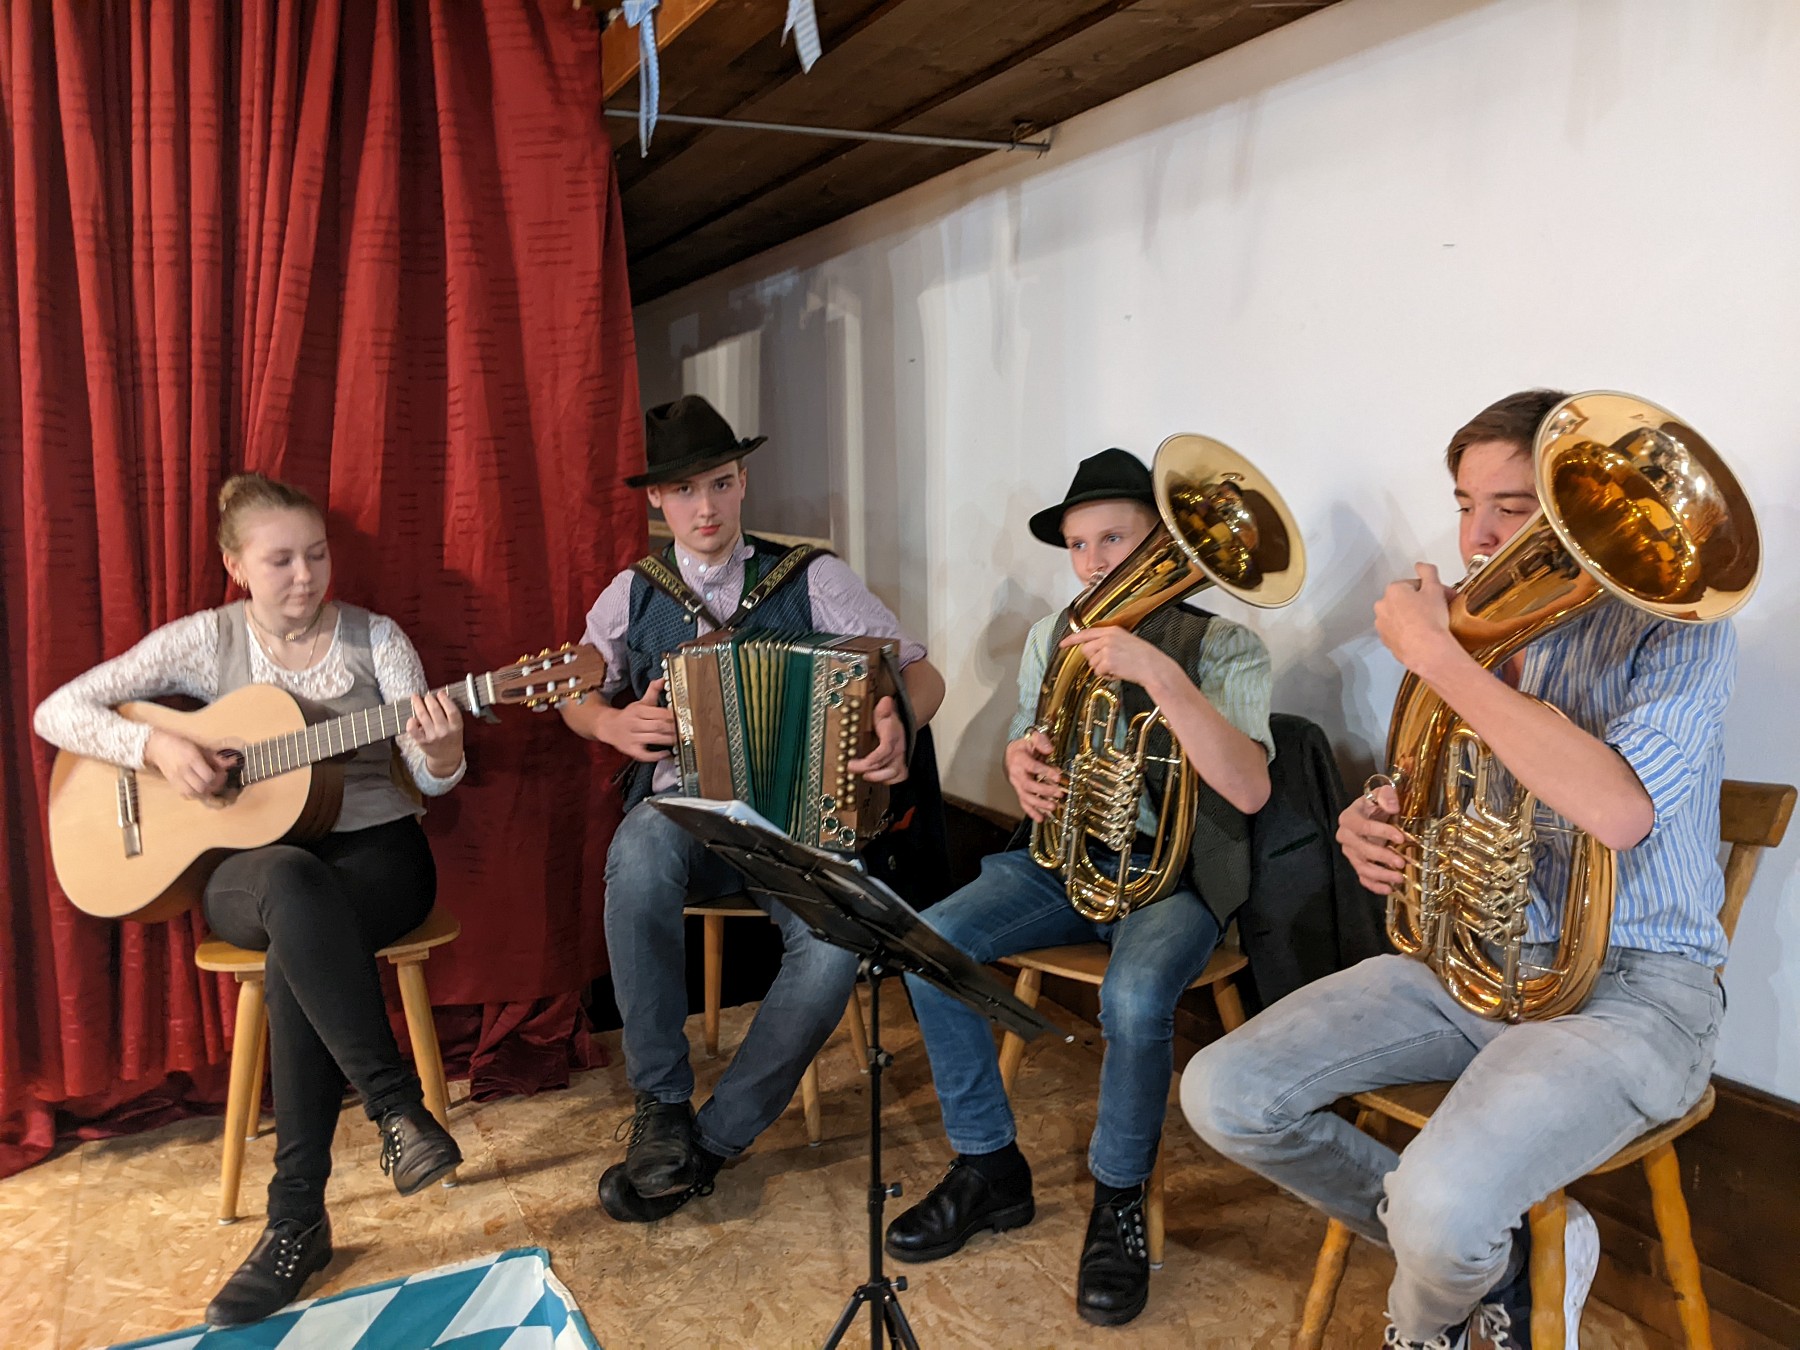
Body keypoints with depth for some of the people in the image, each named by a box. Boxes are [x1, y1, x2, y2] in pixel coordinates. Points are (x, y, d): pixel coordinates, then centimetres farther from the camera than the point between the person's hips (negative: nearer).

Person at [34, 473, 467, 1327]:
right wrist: (155, 748, -17)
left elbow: (431, 778, -7)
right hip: (246, 865, 1)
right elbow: (56, 712, 1)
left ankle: (298, 1219, -25)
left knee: (295, 955, -35)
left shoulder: (375, 638, 0)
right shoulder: (205, 640, 2)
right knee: (292, 881, -39)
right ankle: (396, 1105, -33)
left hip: (375, 850, 0)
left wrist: (440, 755, -32)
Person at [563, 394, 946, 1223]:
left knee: (835, 942, -31)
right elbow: (576, 699, 20)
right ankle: (661, 1108, -20)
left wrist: (901, 726, -24)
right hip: (681, 811, 1)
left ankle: (712, 1141, -13)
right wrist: (615, 726, -5)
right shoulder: (633, 594, 9)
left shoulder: (810, 578, 2)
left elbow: (921, 672, 0)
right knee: (639, 856, -37)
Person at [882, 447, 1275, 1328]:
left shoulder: (1222, 644, -8)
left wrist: (1156, 671, -32)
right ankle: (988, 1172, 1)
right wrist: (1021, 766, -8)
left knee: (1134, 997, -35)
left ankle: (1119, 1203, -6)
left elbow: (1248, 789, -23)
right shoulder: (1050, 638, 9)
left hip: (1174, 873, -5)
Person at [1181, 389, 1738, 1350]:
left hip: (1630, 981, -6)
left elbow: (1616, 810, -31)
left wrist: (1435, 656, -26)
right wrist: (1370, 827, -5)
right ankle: (1500, 1255, 8)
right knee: (1223, 1095, -9)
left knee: (1440, 1209, -31)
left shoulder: (1673, 630, -10)